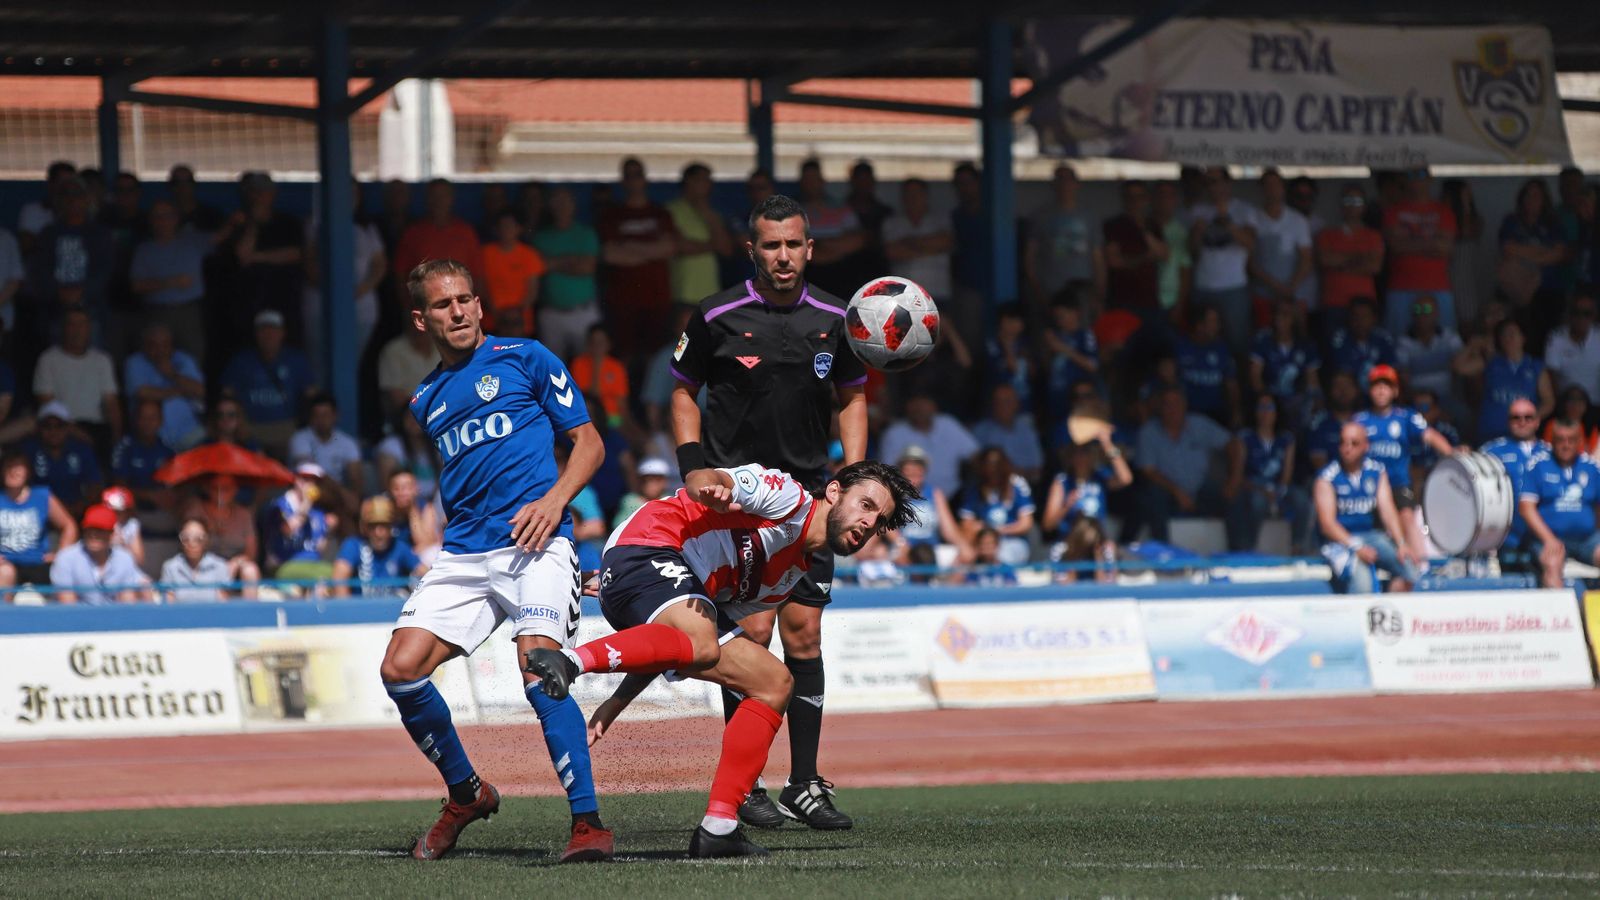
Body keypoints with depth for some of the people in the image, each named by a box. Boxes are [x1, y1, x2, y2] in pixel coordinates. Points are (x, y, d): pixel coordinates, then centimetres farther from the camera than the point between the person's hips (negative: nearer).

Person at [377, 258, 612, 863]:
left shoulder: (524, 359, 5)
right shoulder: (426, 400, 20)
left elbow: (588, 441, 4)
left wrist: (554, 500, -12)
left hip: (535, 545, -6)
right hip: (462, 555, 6)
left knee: (539, 672, -23)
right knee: (400, 669, -8)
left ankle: (589, 822, -17)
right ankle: (466, 793, 13)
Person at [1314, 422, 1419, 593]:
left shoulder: (1377, 472, 7)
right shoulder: (1328, 477, -6)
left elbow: (1387, 511, -1)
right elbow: (1327, 522, -13)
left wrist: (1401, 544, -16)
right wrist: (1356, 547, -26)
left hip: (1372, 535, 5)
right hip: (1340, 540, -5)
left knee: (1407, 565, -21)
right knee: (1361, 578, -33)